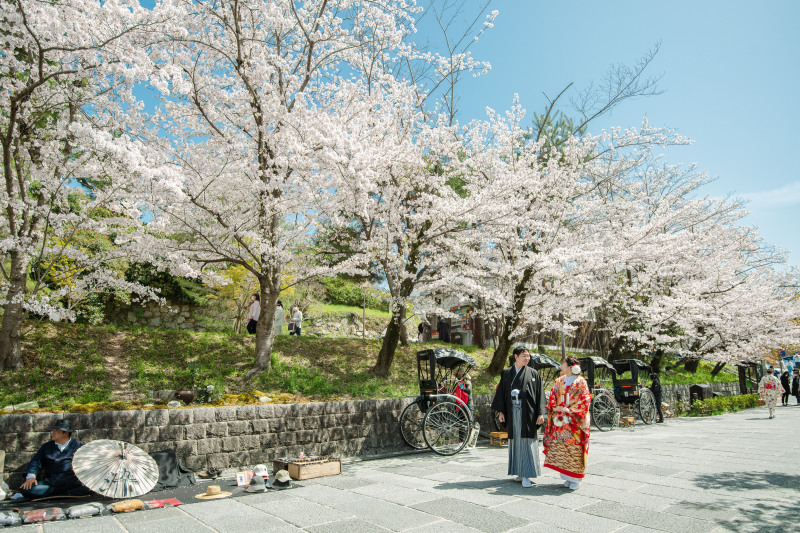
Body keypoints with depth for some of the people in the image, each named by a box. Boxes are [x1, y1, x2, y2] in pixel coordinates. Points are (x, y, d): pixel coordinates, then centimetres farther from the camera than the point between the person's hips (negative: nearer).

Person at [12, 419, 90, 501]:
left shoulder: (78, 446, 12)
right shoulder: (47, 446, 22)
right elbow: (36, 462, 15)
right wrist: (31, 477, -4)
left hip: (72, 484, -2)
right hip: (50, 483, 3)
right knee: (25, 489, -22)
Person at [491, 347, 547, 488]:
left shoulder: (533, 373, 3)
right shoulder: (506, 373, 9)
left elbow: (540, 394, 0)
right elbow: (501, 392, 8)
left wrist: (540, 413, -9)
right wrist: (501, 412, 2)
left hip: (527, 412, -3)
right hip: (512, 412, 3)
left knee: (527, 441, -6)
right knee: (515, 440, 9)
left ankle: (527, 475, -2)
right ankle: (520, 472, 21)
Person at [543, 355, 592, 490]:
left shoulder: (580, 382, -3)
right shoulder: (558, 382, 12)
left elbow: (585, 400, -9)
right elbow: (552, 399, 13)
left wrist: (570, 410, -14)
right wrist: (556, 408, -5)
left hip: (575, 421, -5)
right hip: (560, 421, 5)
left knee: (575, 449, -2)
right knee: (560, 448, 4)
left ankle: (575, 478, 9)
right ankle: (567, 477, 15)